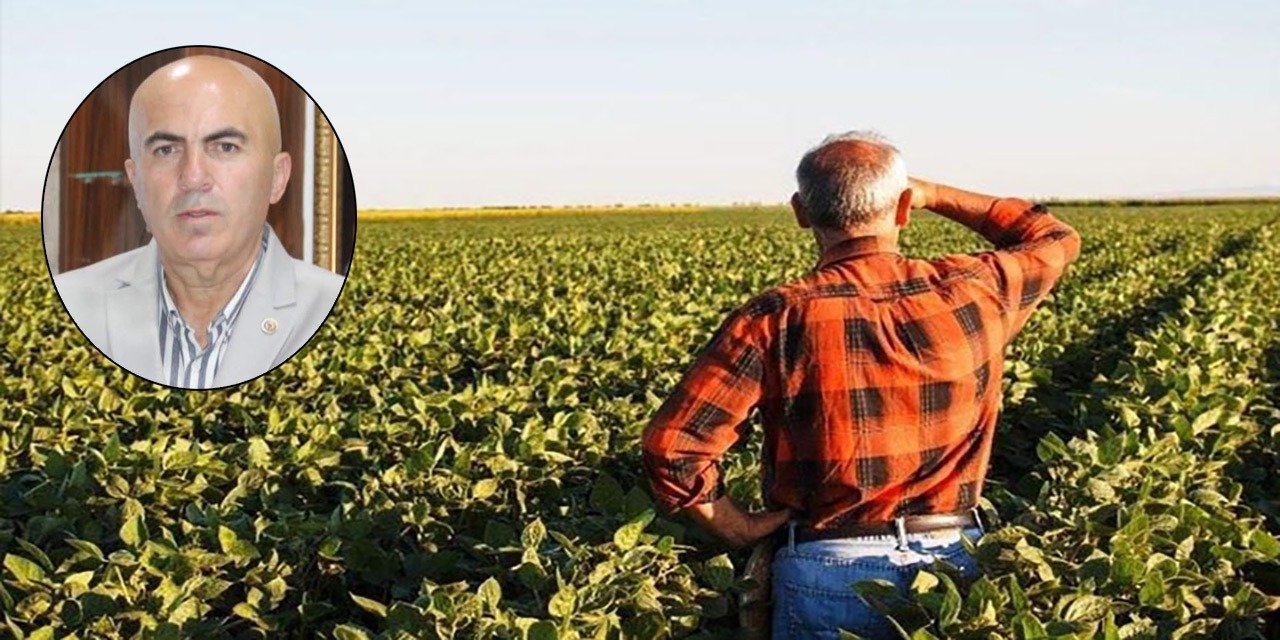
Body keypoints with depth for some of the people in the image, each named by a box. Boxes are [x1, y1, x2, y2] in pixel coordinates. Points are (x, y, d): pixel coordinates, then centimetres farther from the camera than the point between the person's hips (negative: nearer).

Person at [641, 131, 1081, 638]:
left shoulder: (777, 320, -14)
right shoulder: (972, 293, -5)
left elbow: (671, 445, -19)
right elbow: (1055, 239, 18)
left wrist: (736, 528, -4)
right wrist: (935, 195, 19)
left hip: (827, 573, -2)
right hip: (957, 561, 3)